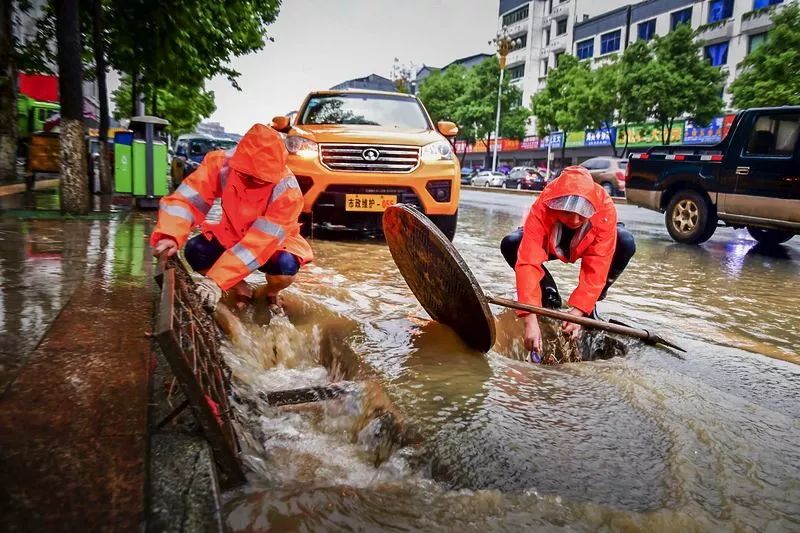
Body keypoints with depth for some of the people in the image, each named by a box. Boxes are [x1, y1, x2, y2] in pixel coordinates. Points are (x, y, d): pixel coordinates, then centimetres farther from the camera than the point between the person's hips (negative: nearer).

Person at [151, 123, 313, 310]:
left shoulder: (287, 190, -34)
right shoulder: (221, 163, -25)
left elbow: (260, 242, -37)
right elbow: (186, 198, -26)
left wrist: (217, 280, -44)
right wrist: (169, 236, -47)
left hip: (274, 242, -3)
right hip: (231, 235, 3)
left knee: (286, 266, -35)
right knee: (195, 251, -24)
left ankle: (271, 294, 4)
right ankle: (241, 292, 4)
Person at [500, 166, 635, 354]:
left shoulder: (605, 210, -36)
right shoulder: (542, 208, -39)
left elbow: (597, 268, -33)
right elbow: (527, 263, -46)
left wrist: (579, 311, -41)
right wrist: (531, 319, -53)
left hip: (587, 244, 1)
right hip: (550, 245, 0)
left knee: (625, 243, -30)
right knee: (511, 244, -30)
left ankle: (590, 305, -7)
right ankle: (550, 298, -5)